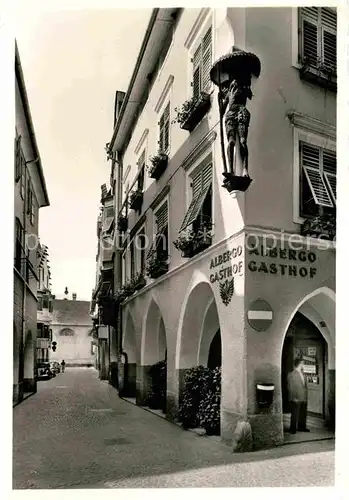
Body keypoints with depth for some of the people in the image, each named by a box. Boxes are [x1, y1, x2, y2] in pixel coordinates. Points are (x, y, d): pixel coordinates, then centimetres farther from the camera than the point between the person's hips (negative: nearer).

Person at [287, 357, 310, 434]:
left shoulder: (303, 375, 11)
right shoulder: (291, 375, -9)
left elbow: (305, 386, 16)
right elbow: (291, 387, -10)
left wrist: (306, 397, 12)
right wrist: (294, 398, -13)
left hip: (304, 399, 6)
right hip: (296, 400, -6)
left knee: (303, 414, 12)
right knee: (295, 415, 1)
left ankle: (302, 427, 26)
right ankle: (293, 429, 12)